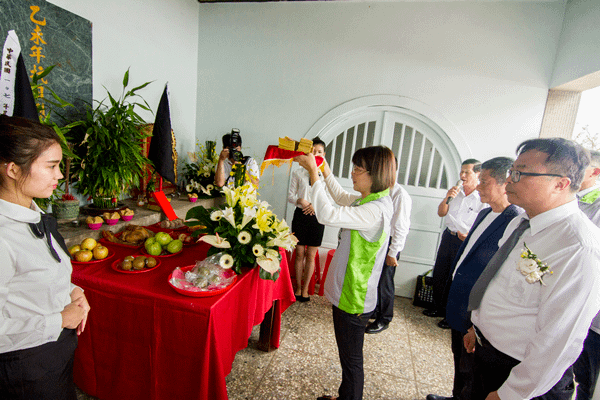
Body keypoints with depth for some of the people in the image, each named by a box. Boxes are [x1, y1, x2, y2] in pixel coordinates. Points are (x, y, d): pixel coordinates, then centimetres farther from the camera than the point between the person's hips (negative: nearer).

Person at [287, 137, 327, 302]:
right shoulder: (298, 173, 4)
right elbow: (290, 196, 3)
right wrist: (300, 201, -18)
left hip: (317, 216, 0)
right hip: (300, 215, 0)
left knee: (310, 256, 6)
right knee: (299, 254, 8)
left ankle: (305, 289, 22)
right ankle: (298, 288, 24)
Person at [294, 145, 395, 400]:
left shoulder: (375, 210, -27)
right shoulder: (370, 200, 4)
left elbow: (328, 215, -35)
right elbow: (342, 198, 22)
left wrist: (313, 173, -26)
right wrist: (325, 171, 17)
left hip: (354, 298, -10)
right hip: (347, 292, 10)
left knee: (351, 360, 13)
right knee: (348, 357, 27)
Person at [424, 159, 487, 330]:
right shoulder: (456, 191, 5)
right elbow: (441, 213, 7)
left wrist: (469, 236, -31)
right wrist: (447, 198, -9)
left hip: (465, 242, -6)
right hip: (448, 237, 6)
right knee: (439, 274, 15)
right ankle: (438, 308, 35)